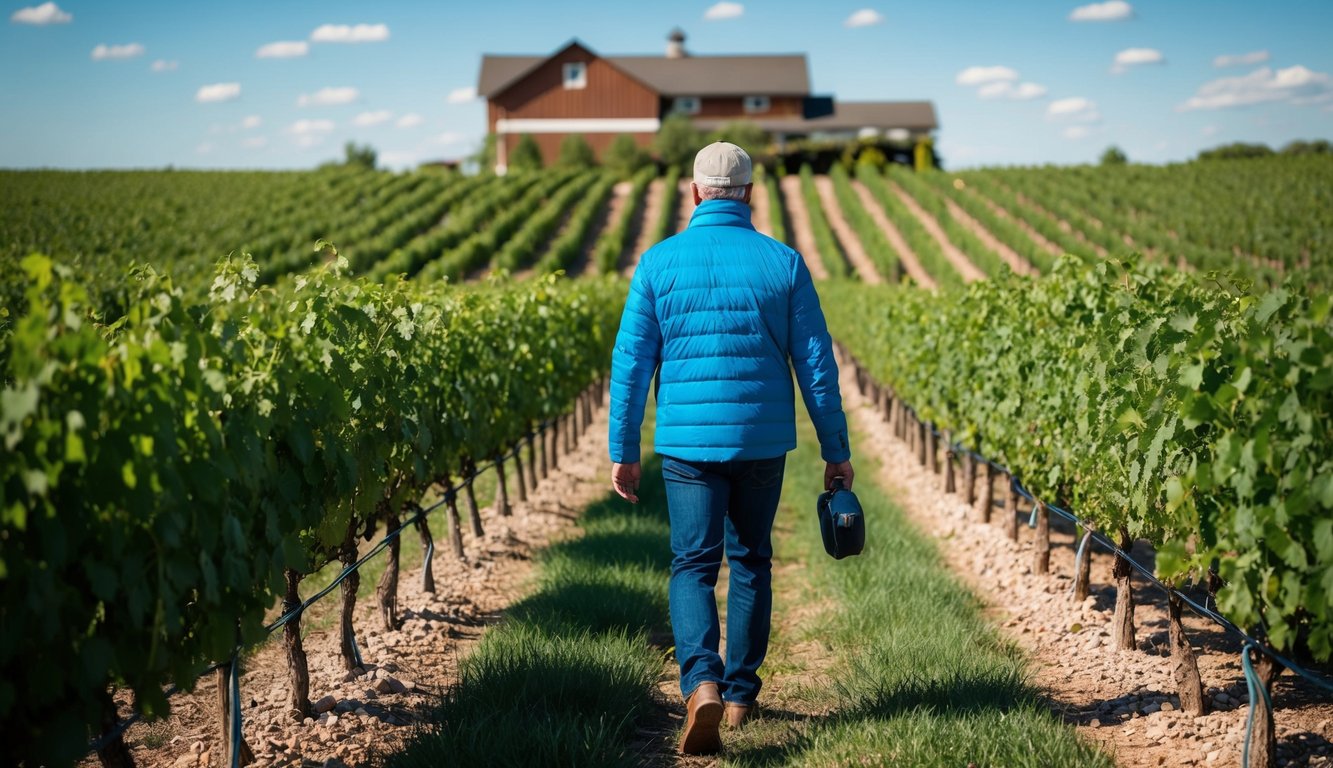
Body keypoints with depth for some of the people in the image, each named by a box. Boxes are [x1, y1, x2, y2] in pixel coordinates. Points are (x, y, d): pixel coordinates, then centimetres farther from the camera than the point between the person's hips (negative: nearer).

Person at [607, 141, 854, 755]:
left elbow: (630, 362, -2)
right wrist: (836, 450, 7)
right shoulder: (784, 263, -2)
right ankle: (740, 693, 24)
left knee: (693, 565, 3)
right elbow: (816, 364, -1)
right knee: (751, 563, 16)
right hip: (763, 440, 1)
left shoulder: (659, 262, -3)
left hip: (688, 439, -1)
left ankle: (701, 684, -19)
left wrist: (623, 450, 5)